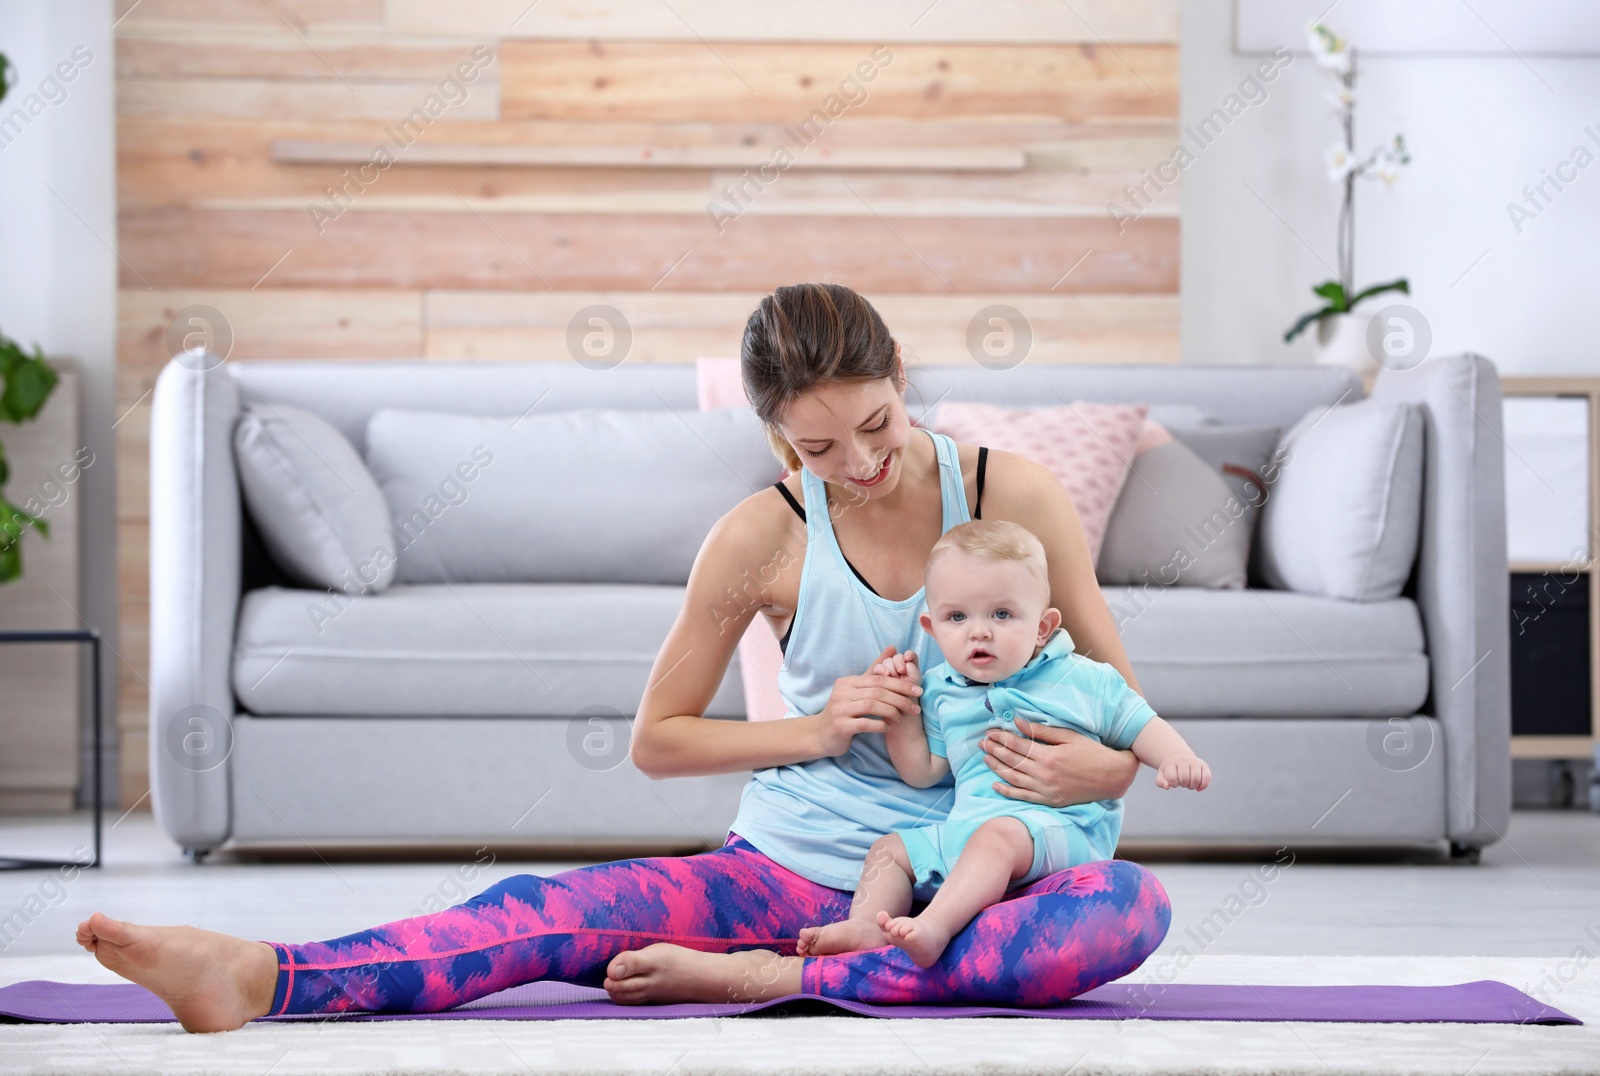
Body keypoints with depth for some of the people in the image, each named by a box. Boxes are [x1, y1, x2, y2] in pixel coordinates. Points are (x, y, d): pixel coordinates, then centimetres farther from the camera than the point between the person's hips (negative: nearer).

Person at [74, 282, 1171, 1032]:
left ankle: (773, 979, -34)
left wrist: (1100, 767, -20)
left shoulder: (1017, 495, -4)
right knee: (564, 909, -25)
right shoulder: (761, 537, -3)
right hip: (793, 862, 0)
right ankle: (259, 977, -40)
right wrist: (813, 730, -10)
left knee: (1132, 904, -34)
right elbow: (657, 739, 5)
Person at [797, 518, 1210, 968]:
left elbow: (1140, 726, 11)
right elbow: (922, 771, 18)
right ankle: (866, 926, -17)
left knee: (998, 835, -35)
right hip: (965, 826, 7)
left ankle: (934, 927, -49)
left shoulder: (1084, 681, 6)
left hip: (1060, 826, -7)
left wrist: (1177, 757, -10)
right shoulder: (941, 692, 16)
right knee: (891, 849, 4)